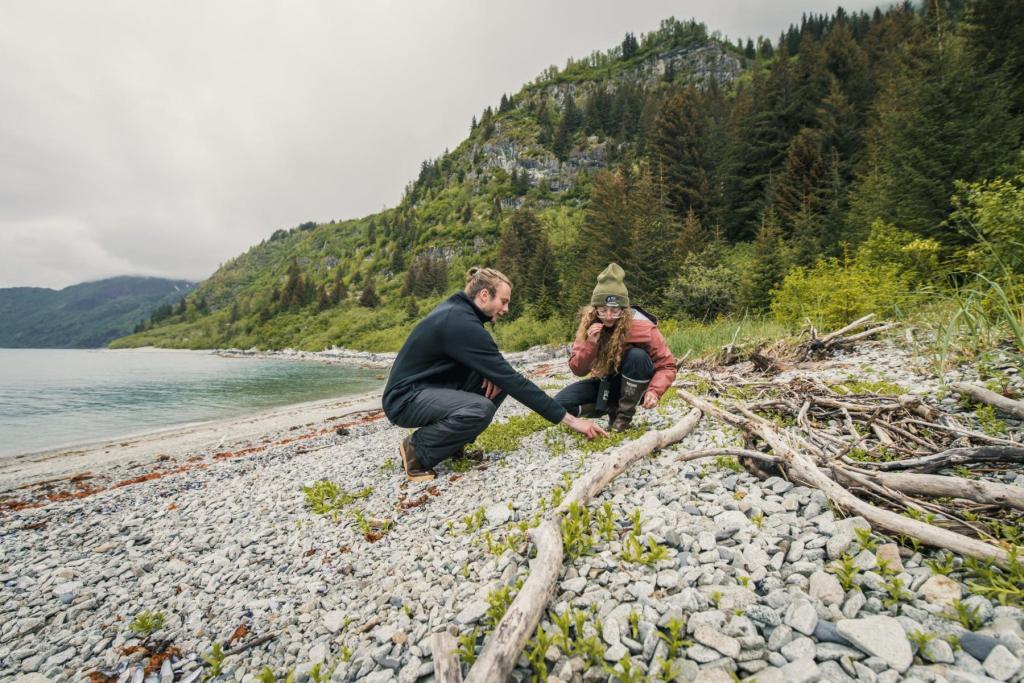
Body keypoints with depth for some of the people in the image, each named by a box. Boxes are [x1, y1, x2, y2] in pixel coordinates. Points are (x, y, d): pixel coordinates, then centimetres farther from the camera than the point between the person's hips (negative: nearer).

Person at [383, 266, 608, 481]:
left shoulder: (457, 309, 3)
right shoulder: (461, 323, -26)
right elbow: (512, 380, -27)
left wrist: (494, 373, -11)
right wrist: (569, 419, -23)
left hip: (431, 388, 9)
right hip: (405, 399, -9)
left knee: (499, 381, -2)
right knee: (480, 409, -33)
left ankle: (453, 441, 7)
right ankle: (416, 448, -8)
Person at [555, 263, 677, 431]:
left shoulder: (641, 327, -23)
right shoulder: (588, 325, -14)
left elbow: (667, 365, -15)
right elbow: (577, 370, -14)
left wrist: (654, 391, -34)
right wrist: (590, 344, -32)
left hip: (634, 387, -2)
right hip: (606, 384, 2)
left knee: (637, 356, -35)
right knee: (560, 404, -18)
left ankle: (625, 415, -15)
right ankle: (612, 408, 1)